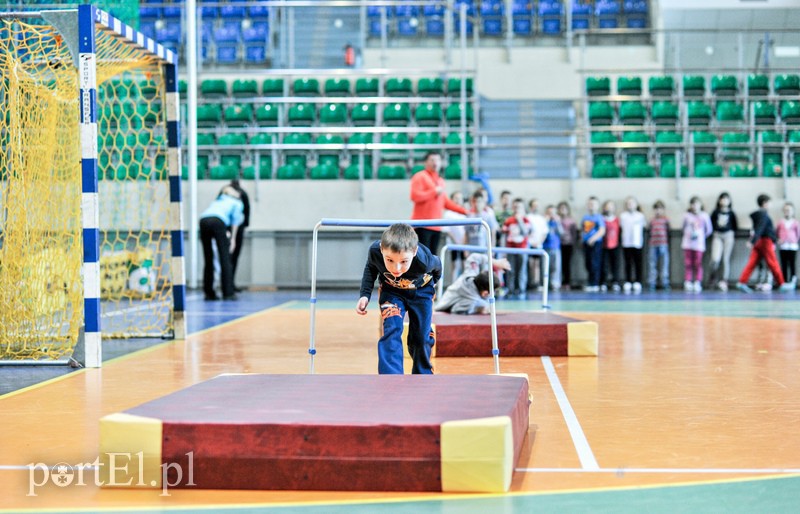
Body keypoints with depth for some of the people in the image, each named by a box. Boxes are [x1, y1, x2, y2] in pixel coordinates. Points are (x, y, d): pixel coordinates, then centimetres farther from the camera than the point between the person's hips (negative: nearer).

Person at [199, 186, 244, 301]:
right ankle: (228, 293, -5)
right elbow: (236, 219, 10)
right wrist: (233, 238, 8)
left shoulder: (217, 201, 39)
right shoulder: (238, 203, 25)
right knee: (225, 258, -1)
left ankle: (209, 293, 13)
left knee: (208, 259, 12)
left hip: (203, 220, 5)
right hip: (218, 221, -4)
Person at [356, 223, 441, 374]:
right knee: (391, 331, -20)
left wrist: (433, 281, 9)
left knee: (421, 338, 6)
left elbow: (437, 266, -13)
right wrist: (365, 294, -20)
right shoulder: (375, 251, -36)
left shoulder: (424, 260, -40)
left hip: (421, 291, 0)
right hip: (391, 291, 0)